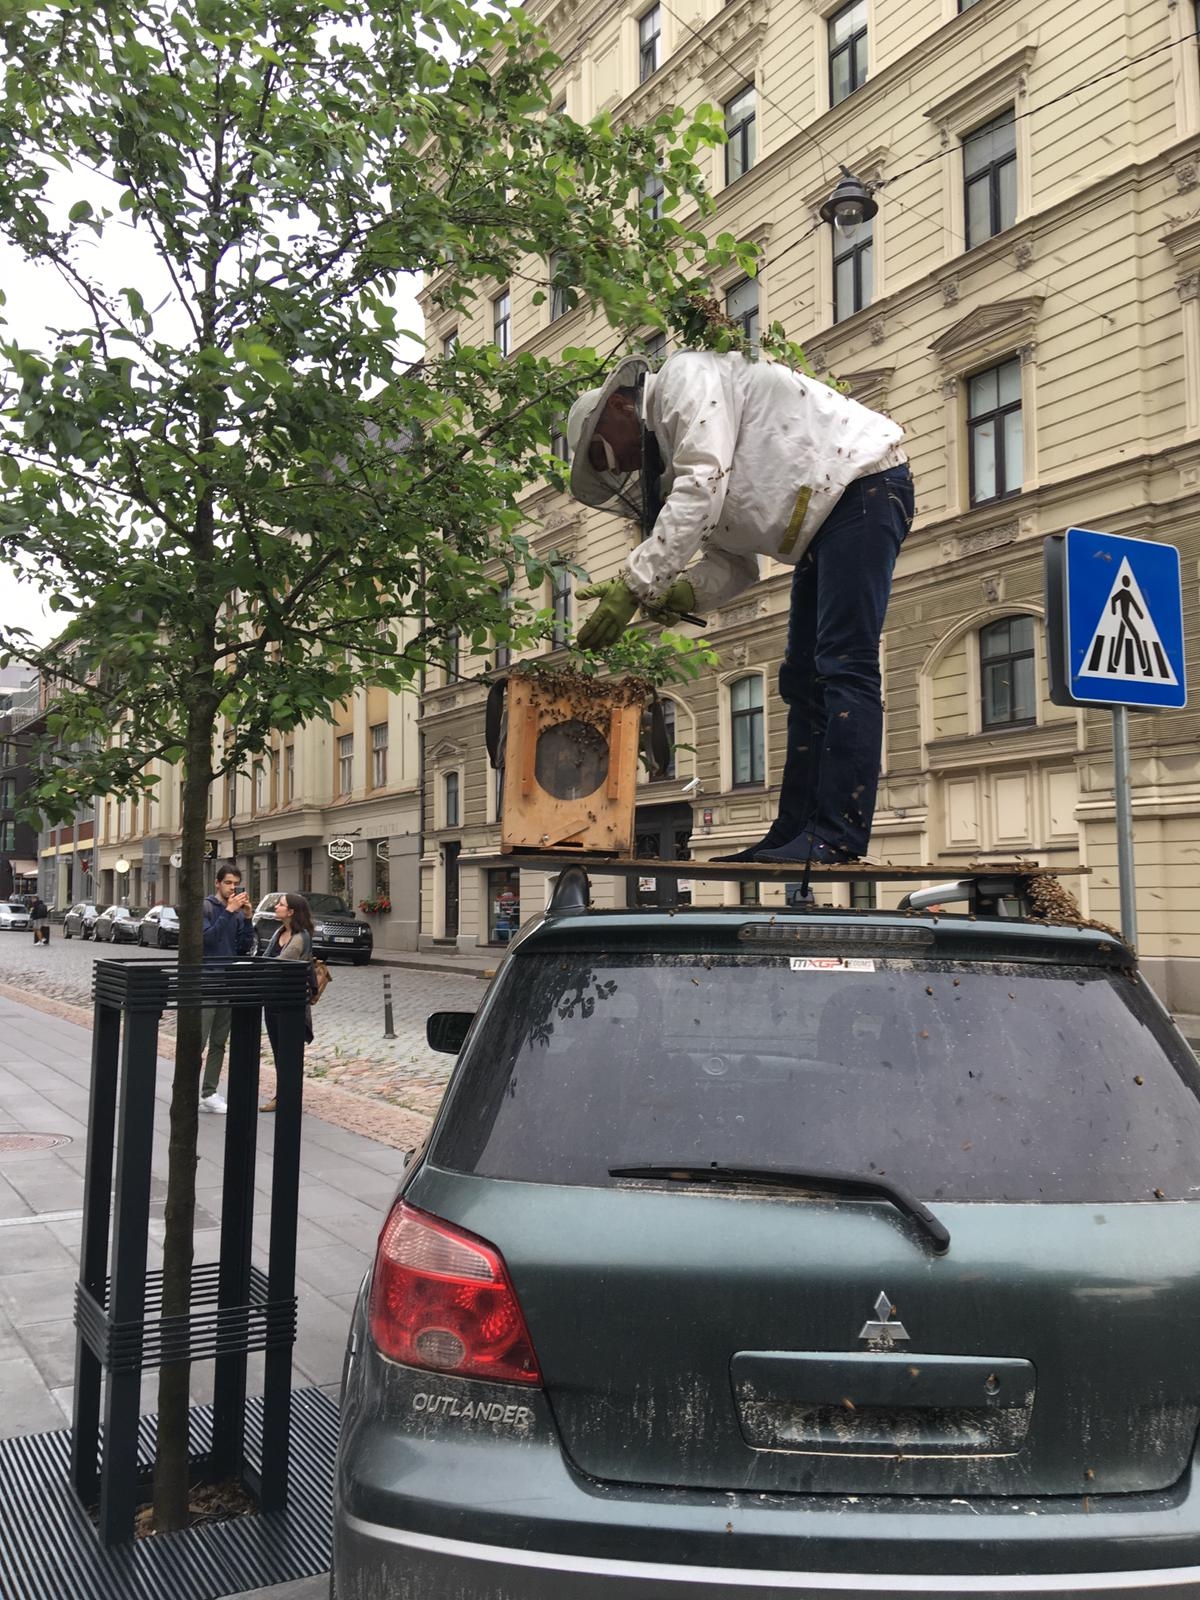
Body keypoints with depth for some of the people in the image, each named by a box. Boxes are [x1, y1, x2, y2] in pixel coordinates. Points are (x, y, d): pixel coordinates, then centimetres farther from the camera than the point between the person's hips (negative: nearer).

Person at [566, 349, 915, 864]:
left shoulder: (685, 376, -7)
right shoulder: (672, 444, 20)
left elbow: (702, 488, -24)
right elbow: (734, 563, 13)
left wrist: (636, 583, -25)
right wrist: (679, 593, -8)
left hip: (865, 482, -11)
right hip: (825, 519, 11)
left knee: (843, 667, -17)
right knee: (802, 681, 7)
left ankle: (839, 836, -19)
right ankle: (794, 834, 10)